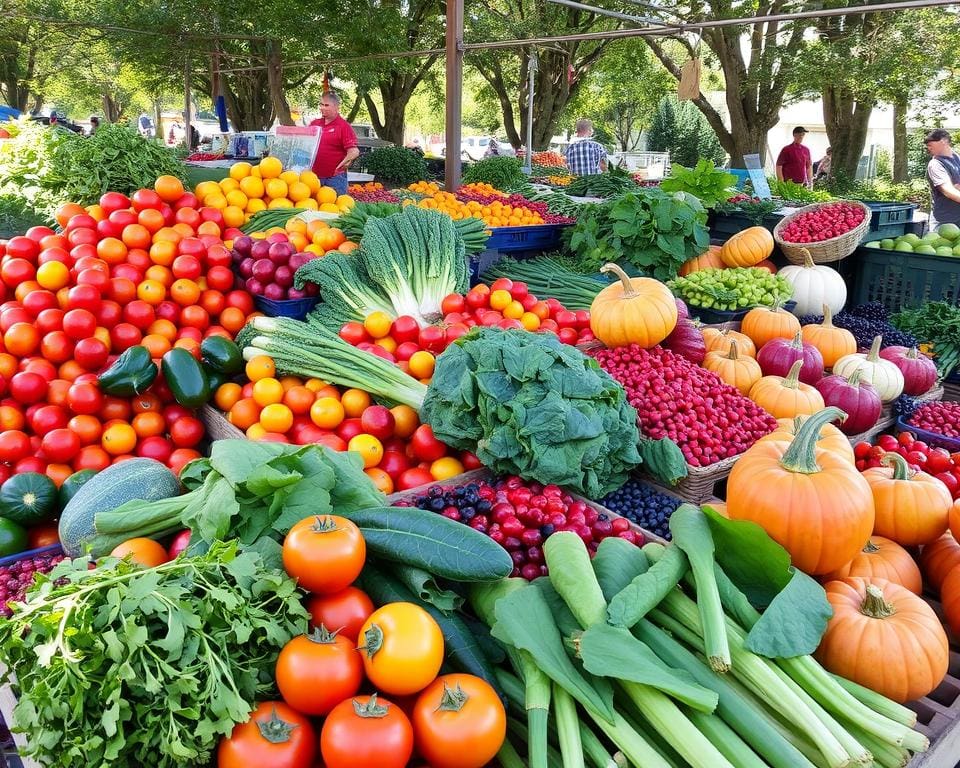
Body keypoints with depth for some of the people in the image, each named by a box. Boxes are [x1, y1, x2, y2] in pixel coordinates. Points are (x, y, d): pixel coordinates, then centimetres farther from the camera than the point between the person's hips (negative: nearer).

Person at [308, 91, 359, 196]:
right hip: (315, 176, 5)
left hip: (335, 178, -5)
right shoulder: (314, 123, 11)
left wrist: (347, 161, -32)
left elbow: (353, 151, -12)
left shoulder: (344, 126, -5)